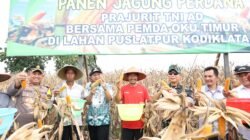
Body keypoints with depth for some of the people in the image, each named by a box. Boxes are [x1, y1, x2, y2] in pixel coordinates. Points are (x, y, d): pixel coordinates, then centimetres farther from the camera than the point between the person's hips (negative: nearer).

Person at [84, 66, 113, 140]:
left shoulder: (107, 86, 1)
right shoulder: (88, 86, 5)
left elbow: (109, 99, -13)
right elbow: (88, 101, -3)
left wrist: (104, 88, -24)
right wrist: (91, 93, -22)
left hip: (104, 119, -3)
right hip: (91, 119, 3)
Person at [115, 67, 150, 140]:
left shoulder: (143, 88, 1)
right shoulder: (123, 88, 0)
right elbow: (118, 101, -9)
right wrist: (119, 89, -21)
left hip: (139, 123, 1)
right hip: (126, 123, 0)